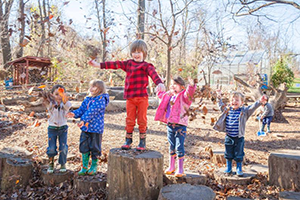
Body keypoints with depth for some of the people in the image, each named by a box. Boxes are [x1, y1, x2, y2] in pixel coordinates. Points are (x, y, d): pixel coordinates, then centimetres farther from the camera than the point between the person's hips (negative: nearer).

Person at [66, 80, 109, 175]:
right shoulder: (87, 99, 11)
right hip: (85, 128, 6)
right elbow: (81, 109, 8)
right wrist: (74, 114, -12)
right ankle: (84, 167, 23)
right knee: (84, 147, 10)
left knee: (95, 148, 6)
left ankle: (94, 167, 24)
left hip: (96, 128, -6)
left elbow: (92, 111, -22)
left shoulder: (101, 99, -12)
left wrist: (83, 120, -29)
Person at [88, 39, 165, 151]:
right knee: (130, 120, 8)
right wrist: (99, 65, 7)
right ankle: (128, 141, 20)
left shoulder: (146, 66, 0)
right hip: (130, 97, 3)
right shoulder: (128, 64, 13)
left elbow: (153, 73, -18)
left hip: (142, 97, -3)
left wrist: (159, 83, -39)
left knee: (142, 120, 4)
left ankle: (142, 142, 17)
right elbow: (115, 64, 10)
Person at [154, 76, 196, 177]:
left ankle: (180, 169, 10)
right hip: (170, 125, 7)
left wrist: (191, 85, -44)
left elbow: (189, 92, -30)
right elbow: (161, 95, 35)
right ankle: (171, 167, 28)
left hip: (180, 126, -6)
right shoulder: (169, 95, 13)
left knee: (179, 147, -3)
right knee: (171, 147, 15)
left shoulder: (184, 96, -6)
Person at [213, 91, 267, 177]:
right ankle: (228, 168, 29)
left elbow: (252, 107, -18)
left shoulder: (244, 111, -6)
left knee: (238, 155, 7)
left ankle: (239, 169, 23)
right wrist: (219, 97, 17)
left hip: (239, 138, -2)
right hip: (228, 137, 3)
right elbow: (221, 106, 19)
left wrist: (260, 101, -31)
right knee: (228, 154, 13)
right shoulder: (227, 110, 2)